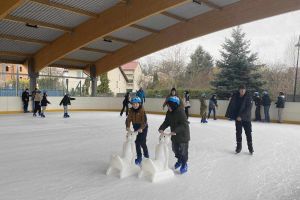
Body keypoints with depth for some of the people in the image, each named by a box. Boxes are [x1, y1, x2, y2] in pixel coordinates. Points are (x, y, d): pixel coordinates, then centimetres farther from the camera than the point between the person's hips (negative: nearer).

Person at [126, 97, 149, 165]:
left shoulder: (142, 111, -18)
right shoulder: (131, 111, -3)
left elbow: (144, 121, -24)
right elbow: (128, 119, -9)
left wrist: (141, 128, -36)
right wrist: (128, 126, -25)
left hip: (143, 128, -5)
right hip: (136, 128, 5)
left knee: (142, 142, -6)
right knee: (137, 143, 8)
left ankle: (146, 155, 20)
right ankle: (139, 157, 20)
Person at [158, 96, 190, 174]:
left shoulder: (180, 112, -25)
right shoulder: (169, 112, -2)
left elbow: (184, 124, -29)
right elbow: (166, 122, 2)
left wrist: (175, 131, -37)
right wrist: (161, 128, -16)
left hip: (183, 135, -7)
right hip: (174, 135, 7)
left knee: (183, 150, 5)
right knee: (175, 149, 20)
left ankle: (184, 164, 27)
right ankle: (179, 160, 46)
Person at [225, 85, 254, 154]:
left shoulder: (248, 97, -12)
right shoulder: (235, 96, -4)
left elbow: (248, 108, -18)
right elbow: (231, 106, 0)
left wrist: (241, 116, -23)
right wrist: (229, 114, -8)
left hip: (246, 118, -2)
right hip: (238, 118, 2)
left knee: (248, 133, 3)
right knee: (238, 133, 8)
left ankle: (250, 147, 18)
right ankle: (238, 146, 21)